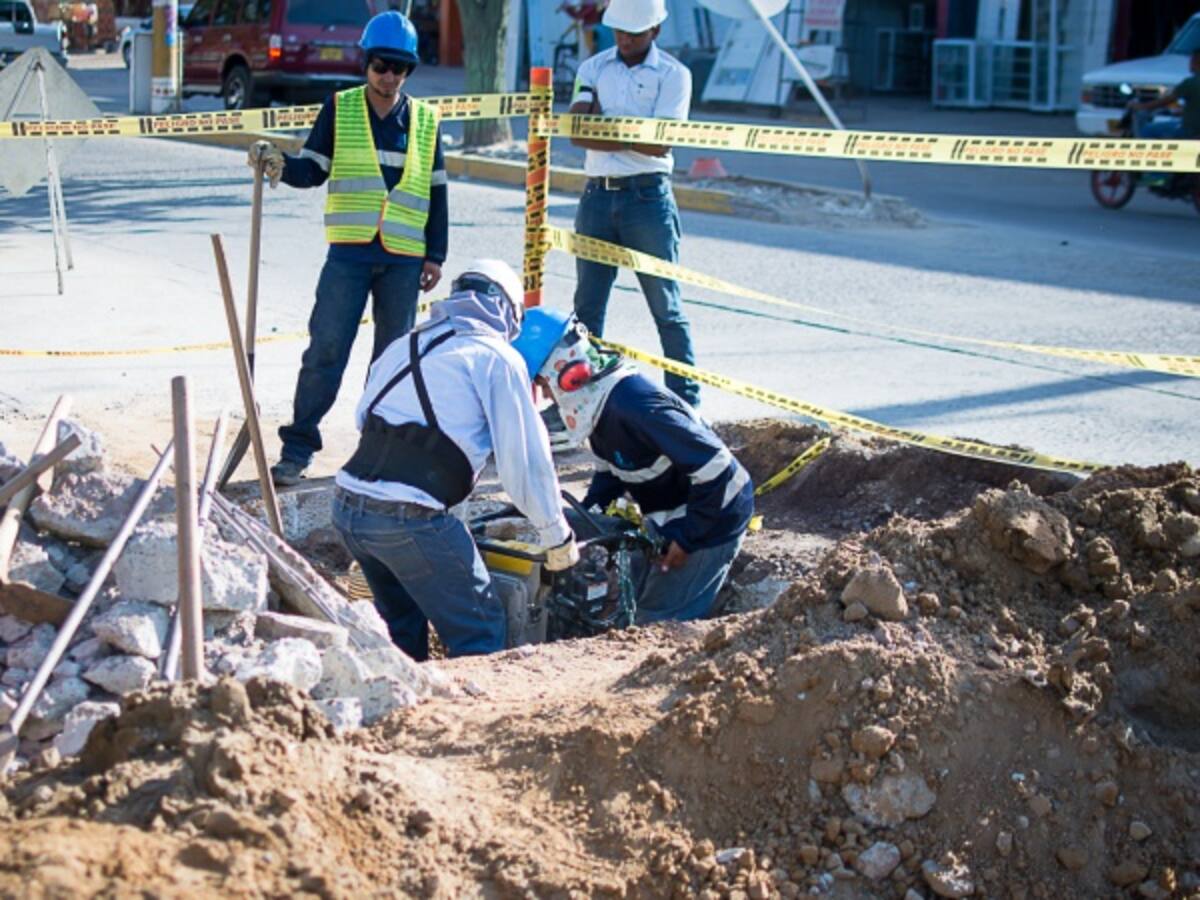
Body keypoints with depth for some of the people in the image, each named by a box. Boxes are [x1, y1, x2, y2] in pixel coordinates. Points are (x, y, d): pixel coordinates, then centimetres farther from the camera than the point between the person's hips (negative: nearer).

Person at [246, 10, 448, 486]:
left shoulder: (425, 120, 9)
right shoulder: (339, 109, 4)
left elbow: (436, 192, 11)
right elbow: (312, 170, 1)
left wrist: (436, 255, 7)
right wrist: (281, 166, -20)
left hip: (404, 257, 2)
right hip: (349, 252, -2)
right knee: (326, 349, -6)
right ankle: (298, 446, 0)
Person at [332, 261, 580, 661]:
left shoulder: (402, 346, 22)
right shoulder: (496, 357, 2)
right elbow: (525, 454, -1)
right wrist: (558, 537, 9)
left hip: (346, 504, 7)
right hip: (410, 518, -7)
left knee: (402, 627, 25)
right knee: (481, 633, 3)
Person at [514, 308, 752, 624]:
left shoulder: (633, 405, -31)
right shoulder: (600, 402, 0)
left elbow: (714, 466, -31)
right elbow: (611, 469, 16)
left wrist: (686, 537, -24)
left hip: (712, 518, -10)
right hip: (668, 518, 10)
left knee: (662, 622, -10)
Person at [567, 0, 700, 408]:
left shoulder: (673, 75, -3)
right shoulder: (593, 68, 9)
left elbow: (658, 146, -13)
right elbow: (578, 133, -4)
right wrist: (631, 137, -15)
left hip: (647, 197, -4)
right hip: (597, 196, 4)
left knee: (666, 306, 0)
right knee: (587, 305, 8)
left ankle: (686, 399, 5)